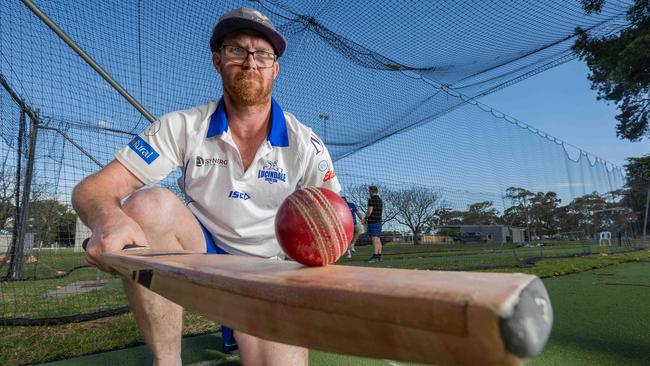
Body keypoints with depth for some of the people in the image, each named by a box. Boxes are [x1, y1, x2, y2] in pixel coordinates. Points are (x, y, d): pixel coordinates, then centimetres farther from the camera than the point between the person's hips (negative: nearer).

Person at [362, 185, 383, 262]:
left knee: (374, 239, -12)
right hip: (379, 221, 9)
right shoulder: (380, 200, 16)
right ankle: (379, 256, 10)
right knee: (378, 239, 9)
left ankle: (375, 257, -15)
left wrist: (365, 218, -2)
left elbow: (369, 211, -19)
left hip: (372, 222, -9)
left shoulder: (371, 200, -12)